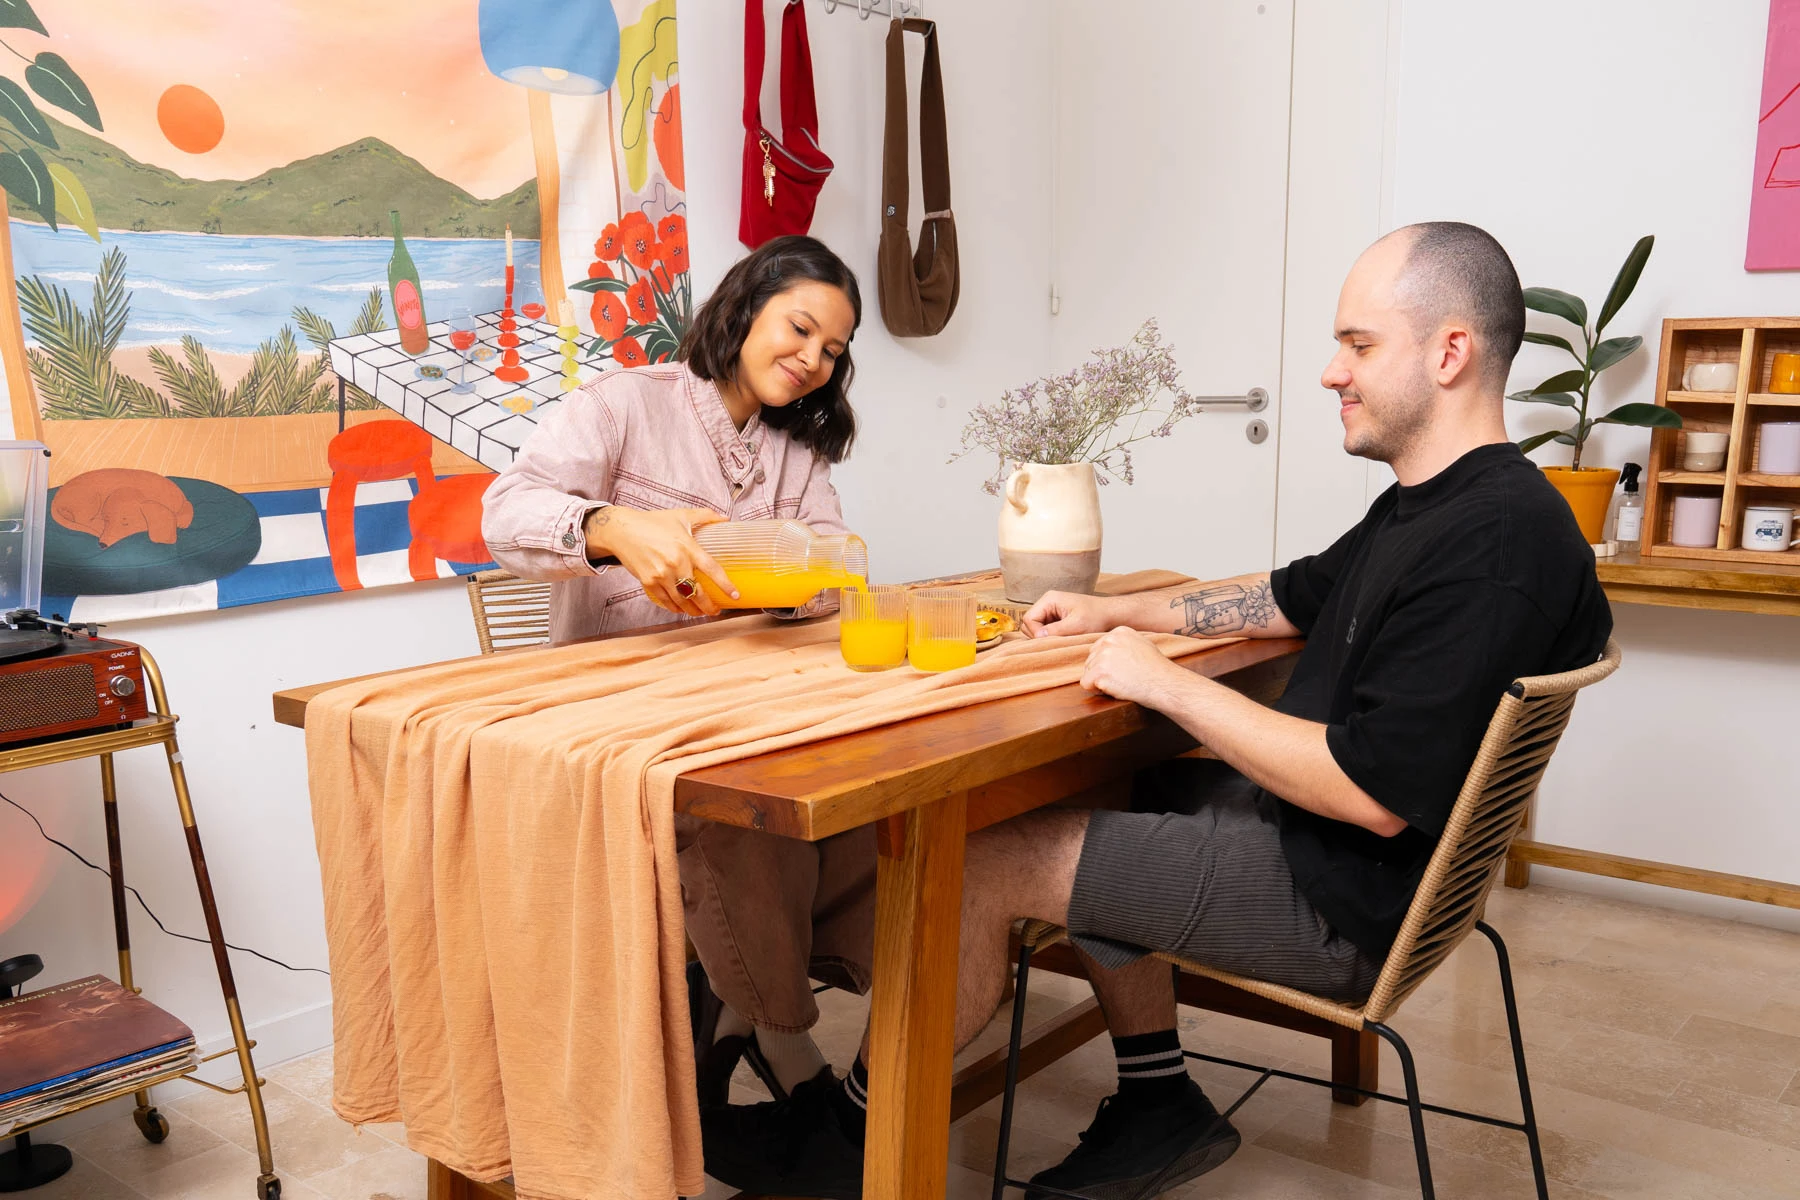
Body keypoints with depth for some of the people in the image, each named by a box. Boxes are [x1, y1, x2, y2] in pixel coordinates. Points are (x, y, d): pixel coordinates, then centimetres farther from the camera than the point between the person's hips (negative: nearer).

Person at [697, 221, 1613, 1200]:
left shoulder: (1494, 542, -25)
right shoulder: (1424, 504, 9)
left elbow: (1376, 796, -29)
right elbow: (1289, 598, 23)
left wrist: (1169, 684, -21)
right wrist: (1117, 614, 14)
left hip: (1345, 897, -11)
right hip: (1300, 823, 11)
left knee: (982, 861, -10)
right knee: (1078, 804, 21)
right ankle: (1158, 1108, 21)